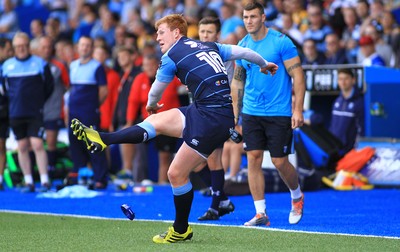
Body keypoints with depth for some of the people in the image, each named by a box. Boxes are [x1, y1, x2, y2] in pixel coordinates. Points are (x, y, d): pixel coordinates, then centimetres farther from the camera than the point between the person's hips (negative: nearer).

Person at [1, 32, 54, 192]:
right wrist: (14, 101, 11)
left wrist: (39, 102, 5)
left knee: (37, 145, -10)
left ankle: (45, 181, -8)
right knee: (22, 147, 4)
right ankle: (28, 182, 10)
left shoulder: (40, 64, 0)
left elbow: (49, 87, 7)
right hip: (15, 113, 3)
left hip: (35, 113, -3)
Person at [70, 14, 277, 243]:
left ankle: (181, 230, 13)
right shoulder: (209, 47, 14)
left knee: (177, 173, 0)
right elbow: (245, 52, 20)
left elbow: (155, 92, 10)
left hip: (213, 119, -8)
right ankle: (103, 139, 13)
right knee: (156, 122, 11)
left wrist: (151, 104, 34)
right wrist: (264, 64, 40)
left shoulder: (172, 56, -4)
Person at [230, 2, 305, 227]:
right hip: (251, 113, 5)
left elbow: (298, 75, -9)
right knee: (253, 159, -3)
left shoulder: (281, 42, -9)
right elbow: (238, 81, 16)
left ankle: (297, 197, 28)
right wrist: (235, 113, 13)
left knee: (280, 161, -2)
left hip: (279, 113, -4)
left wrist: (298, 109, -15)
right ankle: (261, 213, 2)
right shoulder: (243, 46, 6)